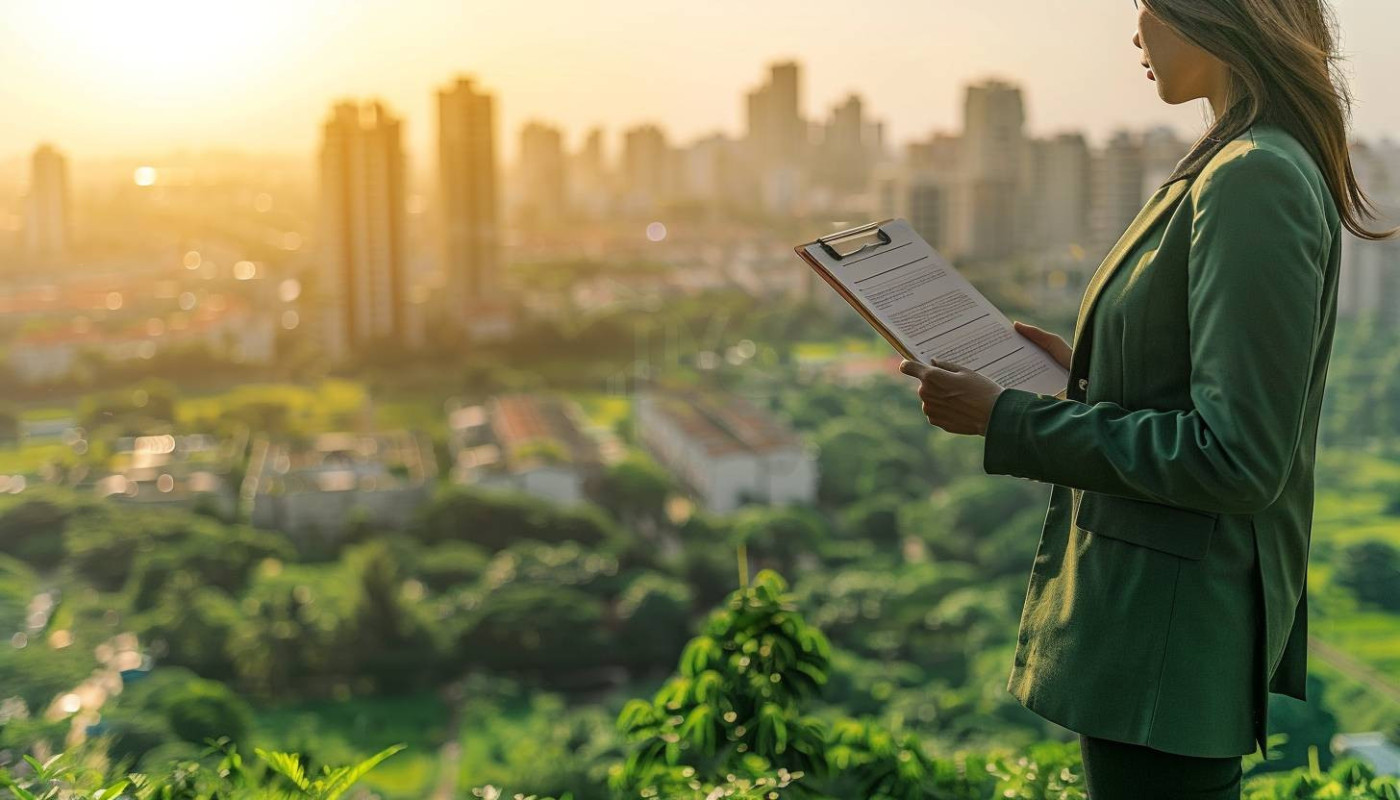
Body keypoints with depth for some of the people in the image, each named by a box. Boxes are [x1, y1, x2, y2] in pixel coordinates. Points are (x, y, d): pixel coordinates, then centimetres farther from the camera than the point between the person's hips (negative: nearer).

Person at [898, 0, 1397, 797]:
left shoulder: (1254, 179, -20)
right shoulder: (1247, 168, 11)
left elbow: (1238, 458, -25)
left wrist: (1009, 420, -20)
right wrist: (1089, 374, 15)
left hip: (1169, 629, -10)